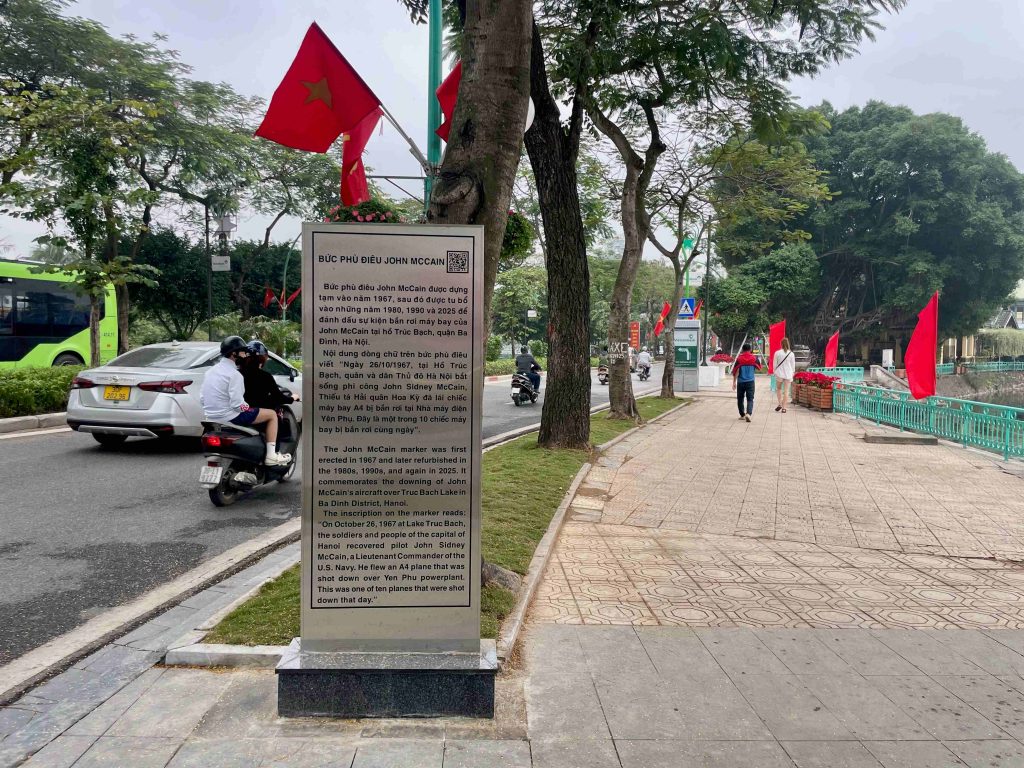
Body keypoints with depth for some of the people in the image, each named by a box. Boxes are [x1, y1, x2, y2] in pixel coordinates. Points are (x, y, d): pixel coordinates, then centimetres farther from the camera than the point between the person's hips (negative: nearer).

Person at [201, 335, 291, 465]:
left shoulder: (210, 371, 9)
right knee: (272, 414, 2)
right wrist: (248, 408, -3)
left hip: (211, 417, 9)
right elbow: (238, 404, -23)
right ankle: (271, 455, 0)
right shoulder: (234, 374, -18)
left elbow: (202, 399, 11)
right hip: (230, 417, -9)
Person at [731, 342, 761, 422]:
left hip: (741, 382, 0)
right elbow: (759, 368, 14)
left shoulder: (739, 359, -3)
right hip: (750, 382, 0)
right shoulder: (754, 358, -1)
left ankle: (742, 415, 19)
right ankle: (748, 413, -24)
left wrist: (734, 382, 2)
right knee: (750, 399, -3)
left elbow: (735, 371, -4)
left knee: (740, 399, 13)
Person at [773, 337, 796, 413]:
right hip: (788, 374, 0)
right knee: (786, 391, 4)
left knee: (778, 388, 20)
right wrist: (793, 373, 19)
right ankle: (783, 408, 2)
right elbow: (793, 365, 5)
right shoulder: (791, 354, -3)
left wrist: (775, 371, 15)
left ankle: (780, 404, 8)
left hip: (779, 374, 0)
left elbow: (774, 364, 0)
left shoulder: (777, 353, -6)